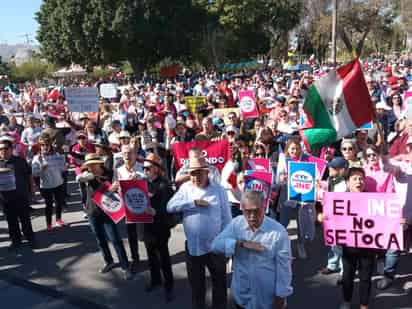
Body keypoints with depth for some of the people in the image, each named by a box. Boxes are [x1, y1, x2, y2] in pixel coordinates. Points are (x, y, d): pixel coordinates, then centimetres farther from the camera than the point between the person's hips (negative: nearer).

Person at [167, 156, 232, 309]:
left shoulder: (218, 189, -7)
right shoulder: (185, 188, -2)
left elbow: (226, 217, -4)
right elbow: (170, 206, -14)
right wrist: (194, 202, -21)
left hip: (215, 246, -1)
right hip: (193, 246, 2)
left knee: (219, 282, 15)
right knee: (196, 283, 19)